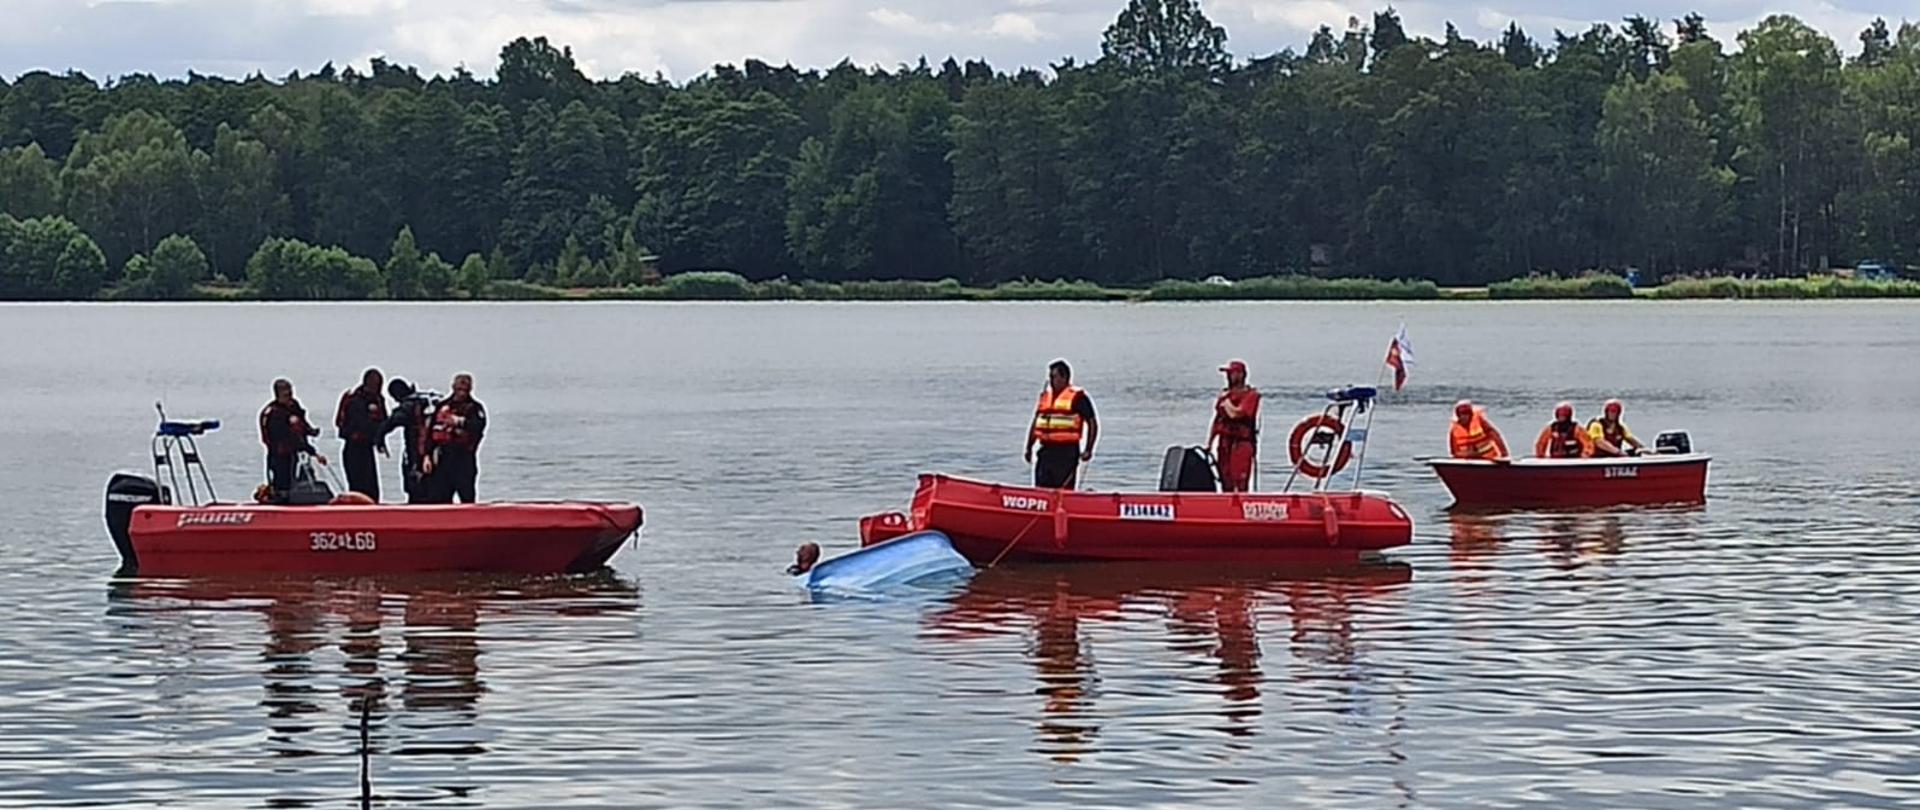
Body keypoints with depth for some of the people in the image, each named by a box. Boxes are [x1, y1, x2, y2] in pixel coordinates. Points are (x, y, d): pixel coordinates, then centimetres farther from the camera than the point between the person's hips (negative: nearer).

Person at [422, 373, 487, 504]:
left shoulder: (475, 408, 3)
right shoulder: (442, 407, 15)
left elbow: (479, 425, -18)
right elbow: (430, 433, 15)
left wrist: (460, 422, -32)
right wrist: (427, 455, 7)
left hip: (464, 459, -4)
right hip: (443, 458, 4)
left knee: (467, 497, -6)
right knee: (439, 497, 4)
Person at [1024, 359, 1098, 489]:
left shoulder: (1078, 397, -5)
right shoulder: (1045, 396, 15)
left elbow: (1093, 423, -4)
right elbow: (1036, 423, 21)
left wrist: (1088, 450, -11)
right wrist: (1029, 448, 15)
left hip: (1067, 451, -6)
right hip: (1046, 450, 6)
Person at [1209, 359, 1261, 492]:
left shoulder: (1250, 395, -6)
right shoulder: (1225, 395, 16)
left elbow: (1237, 414, -20)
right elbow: (1217, 420, 19)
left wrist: (1227, 403, -3)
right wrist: (1209, 443, 16)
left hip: (1241, 444, -7)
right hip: (1224, 443, 7)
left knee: (1241, 484, -11)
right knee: (1226, 484, 10)